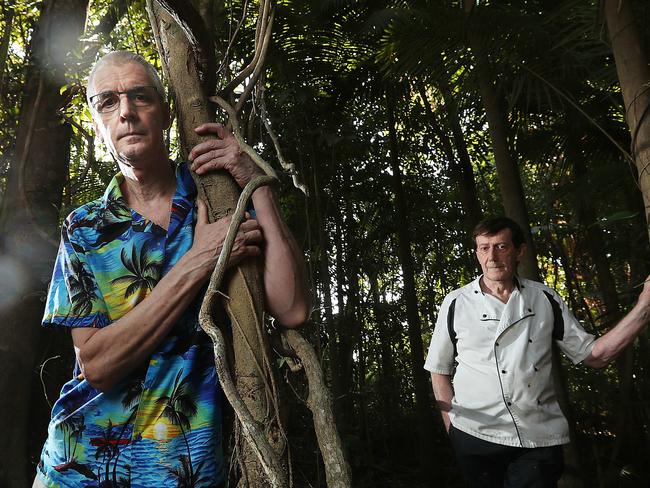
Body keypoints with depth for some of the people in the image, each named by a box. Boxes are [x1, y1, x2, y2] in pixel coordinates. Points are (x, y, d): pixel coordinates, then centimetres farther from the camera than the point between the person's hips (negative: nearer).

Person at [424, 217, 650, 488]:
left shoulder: (545, 299, 4)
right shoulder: (456, 303, -1)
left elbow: (593, 355, 7)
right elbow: (440, 370, 6)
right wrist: (452, 428, -1)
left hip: (540, 439, 1)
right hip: (476, 436, -1)